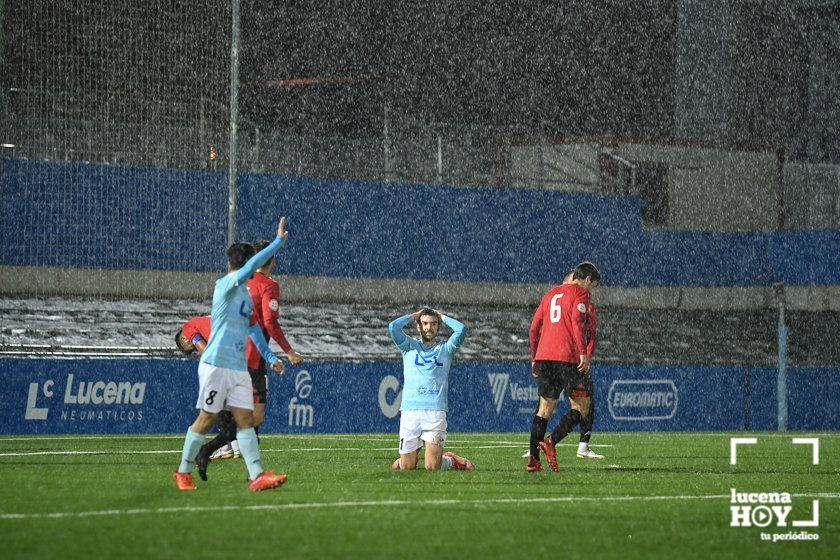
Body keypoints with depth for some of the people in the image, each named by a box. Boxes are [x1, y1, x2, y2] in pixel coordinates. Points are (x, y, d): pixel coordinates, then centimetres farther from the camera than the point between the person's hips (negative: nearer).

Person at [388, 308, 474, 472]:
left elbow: (460, 329, 0)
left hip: (436, 411, -1)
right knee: (406, 468, -1)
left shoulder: (445, 349, 15)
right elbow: (393, 326, 1)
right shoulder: (409, 346, 16)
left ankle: (450, 460, 21)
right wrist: (413, 316, 15)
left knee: (432, 467, -11)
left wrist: (442, 317, 15)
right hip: (410, 410, 1)